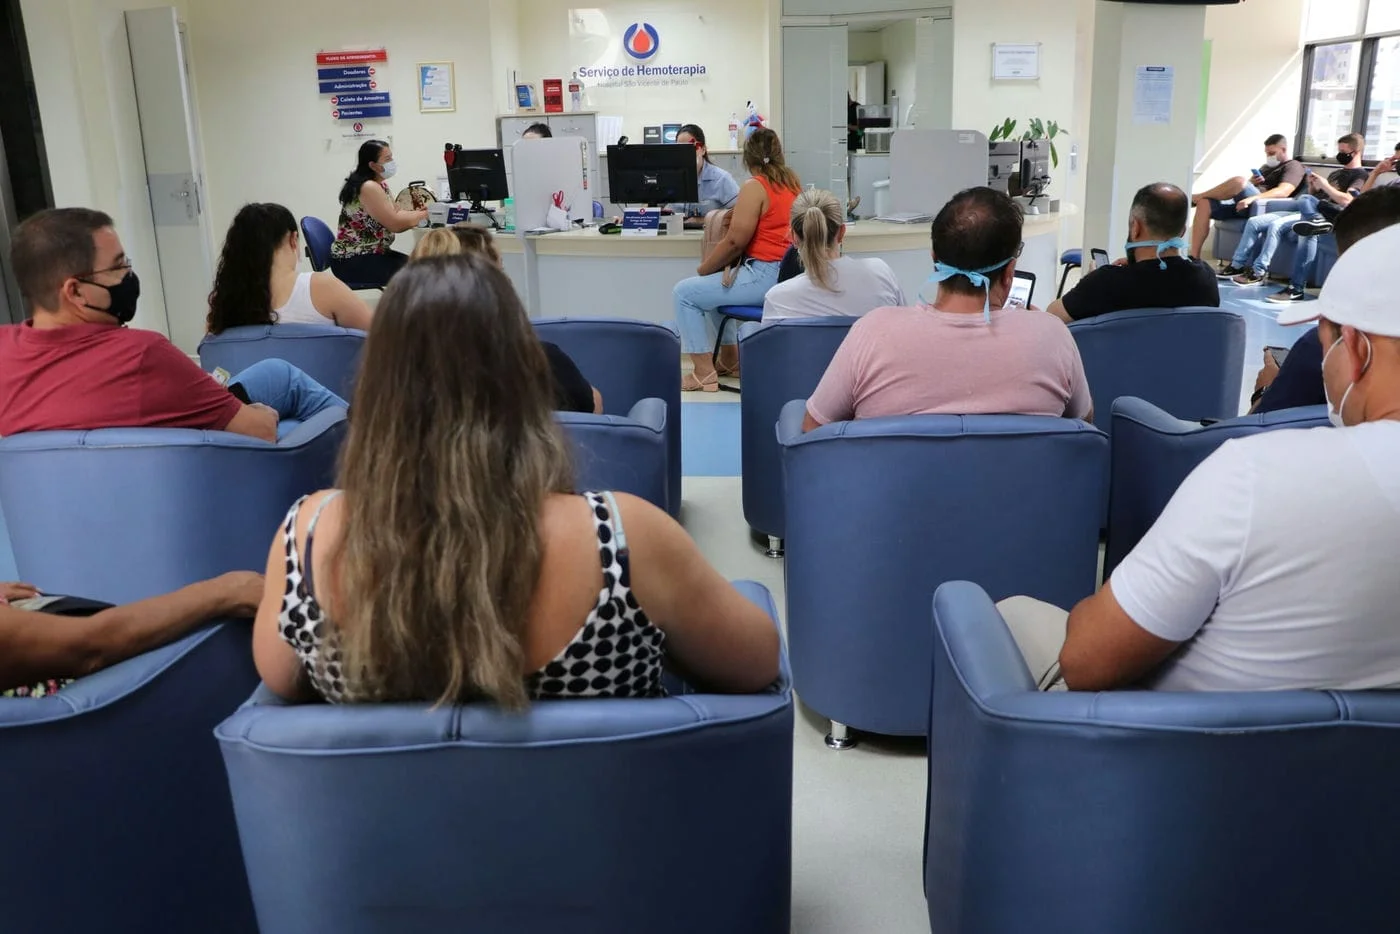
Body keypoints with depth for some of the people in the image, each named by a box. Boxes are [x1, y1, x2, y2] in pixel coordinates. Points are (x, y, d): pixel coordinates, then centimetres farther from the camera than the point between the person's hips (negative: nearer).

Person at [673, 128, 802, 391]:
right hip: (789, 275, 10)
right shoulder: (793, 182, 12)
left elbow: (735, 241, -16)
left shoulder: (755, 187, -13)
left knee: (684, 292, -2)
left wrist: (703, 269, -3)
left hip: (766, 276, -9)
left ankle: (704, 372, -2)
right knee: (714, 284, 29)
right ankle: (730, 358, 29)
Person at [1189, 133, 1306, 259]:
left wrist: (1252, 198, -29)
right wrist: (1252, 183, 3)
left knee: (1240, 181, -34)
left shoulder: (1293, 166, 5)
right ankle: (1194, 258, -22)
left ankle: (1195, 197, -11)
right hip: (1242, 204, 8)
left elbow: (1283, 191, -15)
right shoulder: (1267, 167, 32)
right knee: (1204, 204, -14)